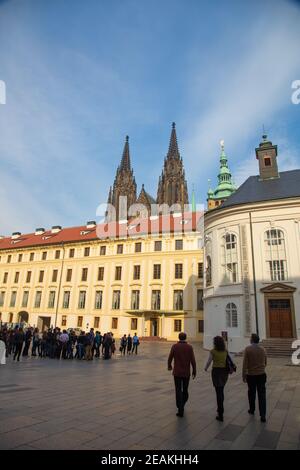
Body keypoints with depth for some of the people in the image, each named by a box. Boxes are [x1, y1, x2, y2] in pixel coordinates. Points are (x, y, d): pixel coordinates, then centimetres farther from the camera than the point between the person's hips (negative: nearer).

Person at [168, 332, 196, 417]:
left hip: (177, 372, -2)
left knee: (178, 391, 3)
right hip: (187, 372, 2)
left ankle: (181, 410, -2)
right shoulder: (189, 347, -6)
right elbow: (193, 360, -8)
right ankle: (182, 404, 38)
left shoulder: (174, 346, -8)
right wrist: (194, 371, 4)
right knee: (185, 389, 20)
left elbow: (170, 358, -2)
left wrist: (169, 366, 17)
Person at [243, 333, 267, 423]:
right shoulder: (263, 349, -1)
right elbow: (265, 363, 10)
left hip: (251, 375, -2)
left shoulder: (248, 349, -12)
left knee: (251, 393, 17)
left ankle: (252, 410, 33)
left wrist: (244, 375, -5)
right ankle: (263, 415, 0)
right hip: (261, 375, 2)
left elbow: (245, 363, -13)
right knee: (262, 395, 4)